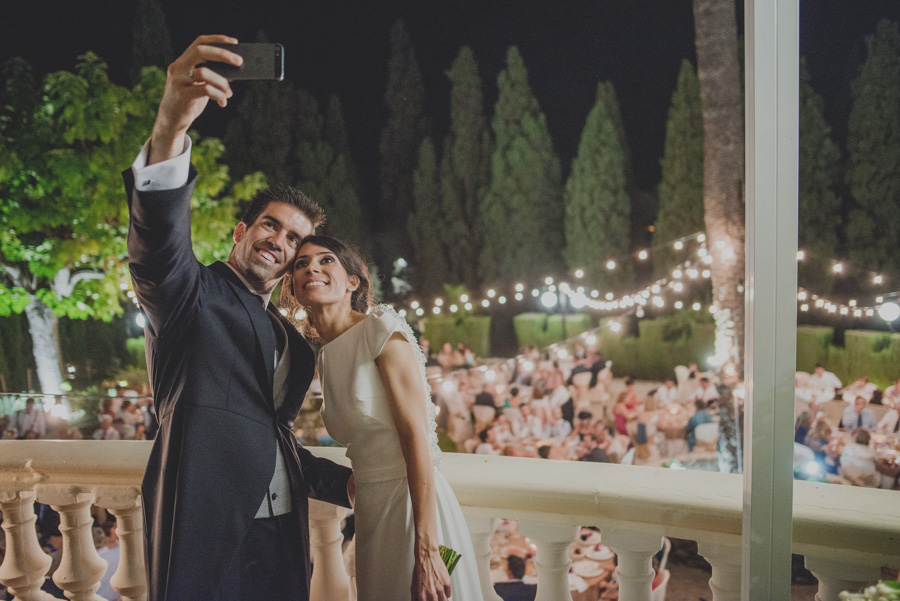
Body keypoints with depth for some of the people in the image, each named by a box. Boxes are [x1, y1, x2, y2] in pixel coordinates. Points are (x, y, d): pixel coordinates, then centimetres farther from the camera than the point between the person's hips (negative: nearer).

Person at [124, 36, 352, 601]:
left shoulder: (290, 340, 21)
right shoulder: (195, 295, 0)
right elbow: (159, 247, -23)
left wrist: (343, 482, 12)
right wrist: (170, 130, -39)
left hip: (282, 544, 7)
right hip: (208, 539, -7)